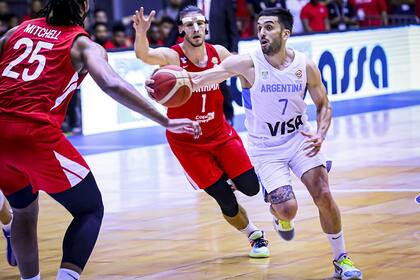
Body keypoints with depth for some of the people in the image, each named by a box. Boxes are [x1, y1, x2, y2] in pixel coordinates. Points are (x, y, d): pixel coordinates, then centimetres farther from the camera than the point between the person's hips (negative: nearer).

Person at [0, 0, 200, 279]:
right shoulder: (83, 44, 6)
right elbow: (112, 85, -11)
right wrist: (165, 121, -13)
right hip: (35, 133, -5)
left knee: (25, 210, 28)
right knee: (90, 210, 9)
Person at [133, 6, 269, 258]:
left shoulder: (219, 53, -7)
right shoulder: (171, 56, -21)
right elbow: (143, 55, -43)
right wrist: (141, 33, -65)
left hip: (220, 132, 4)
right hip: (187, 142, -4)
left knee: (251, 187, -4)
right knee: (225, 199, -5)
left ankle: (228, 177, 31)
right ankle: (255, 235, 22)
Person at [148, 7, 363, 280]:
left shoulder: (305, 66, -10)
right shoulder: (248, 63, -18)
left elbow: (323, 105, 3)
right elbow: (200, 77, -25)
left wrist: (320, 135, -17)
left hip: (299, 138, 2)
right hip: (265, 147, -2)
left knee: (323, 194, -14)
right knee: (287, 209, -17)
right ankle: (280, 216, 24)